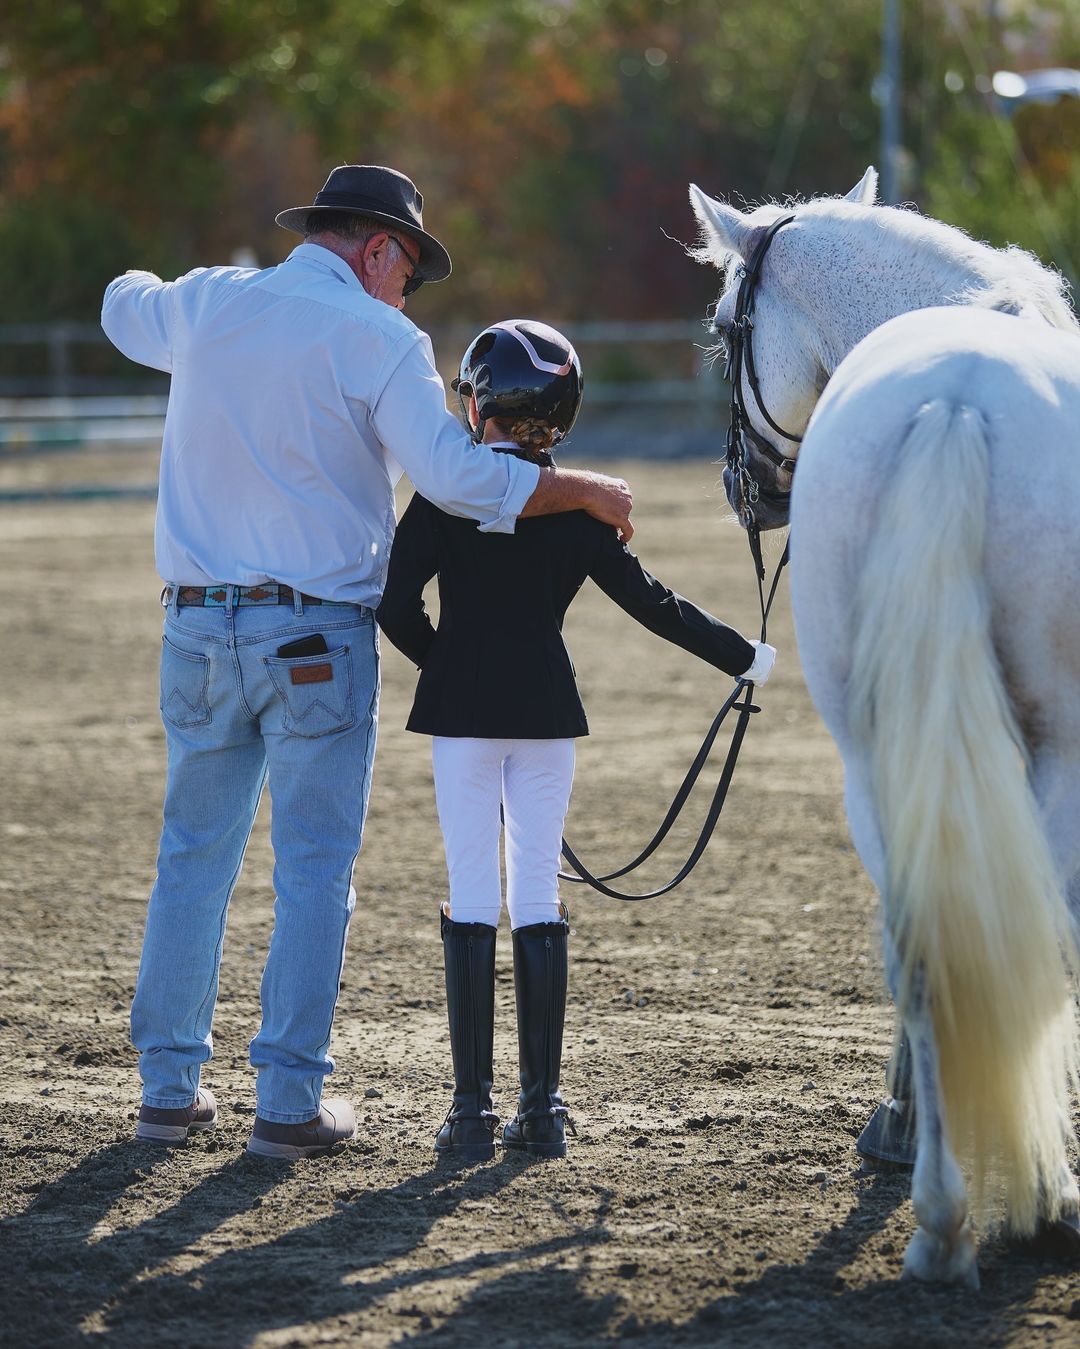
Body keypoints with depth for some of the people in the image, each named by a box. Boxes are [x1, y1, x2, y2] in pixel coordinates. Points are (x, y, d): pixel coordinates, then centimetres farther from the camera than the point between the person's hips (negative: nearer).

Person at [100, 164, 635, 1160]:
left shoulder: (203, 305, 7)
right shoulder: (377, 338, -8)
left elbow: (124, 310, 30)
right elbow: (455, 477, -17)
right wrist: (587, 492, -7)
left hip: (198, 627, 5)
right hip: (317, 636, -5)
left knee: (195, 855, 15)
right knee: (315, 870, 3)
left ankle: (170, 1087, 18)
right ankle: (289, 1103, 2)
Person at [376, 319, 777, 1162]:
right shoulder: (580, 507, 1)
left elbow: (397, 606, -11)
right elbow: (650, 602, 5)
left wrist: (445, 661, 7)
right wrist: (739, 656, 17)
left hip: (463, 712, -2)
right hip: (548, 709, 2)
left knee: (473, 901, 1)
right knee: (540, 901, 7)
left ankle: (473, 1113, -1)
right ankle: (542, 1110, 8)